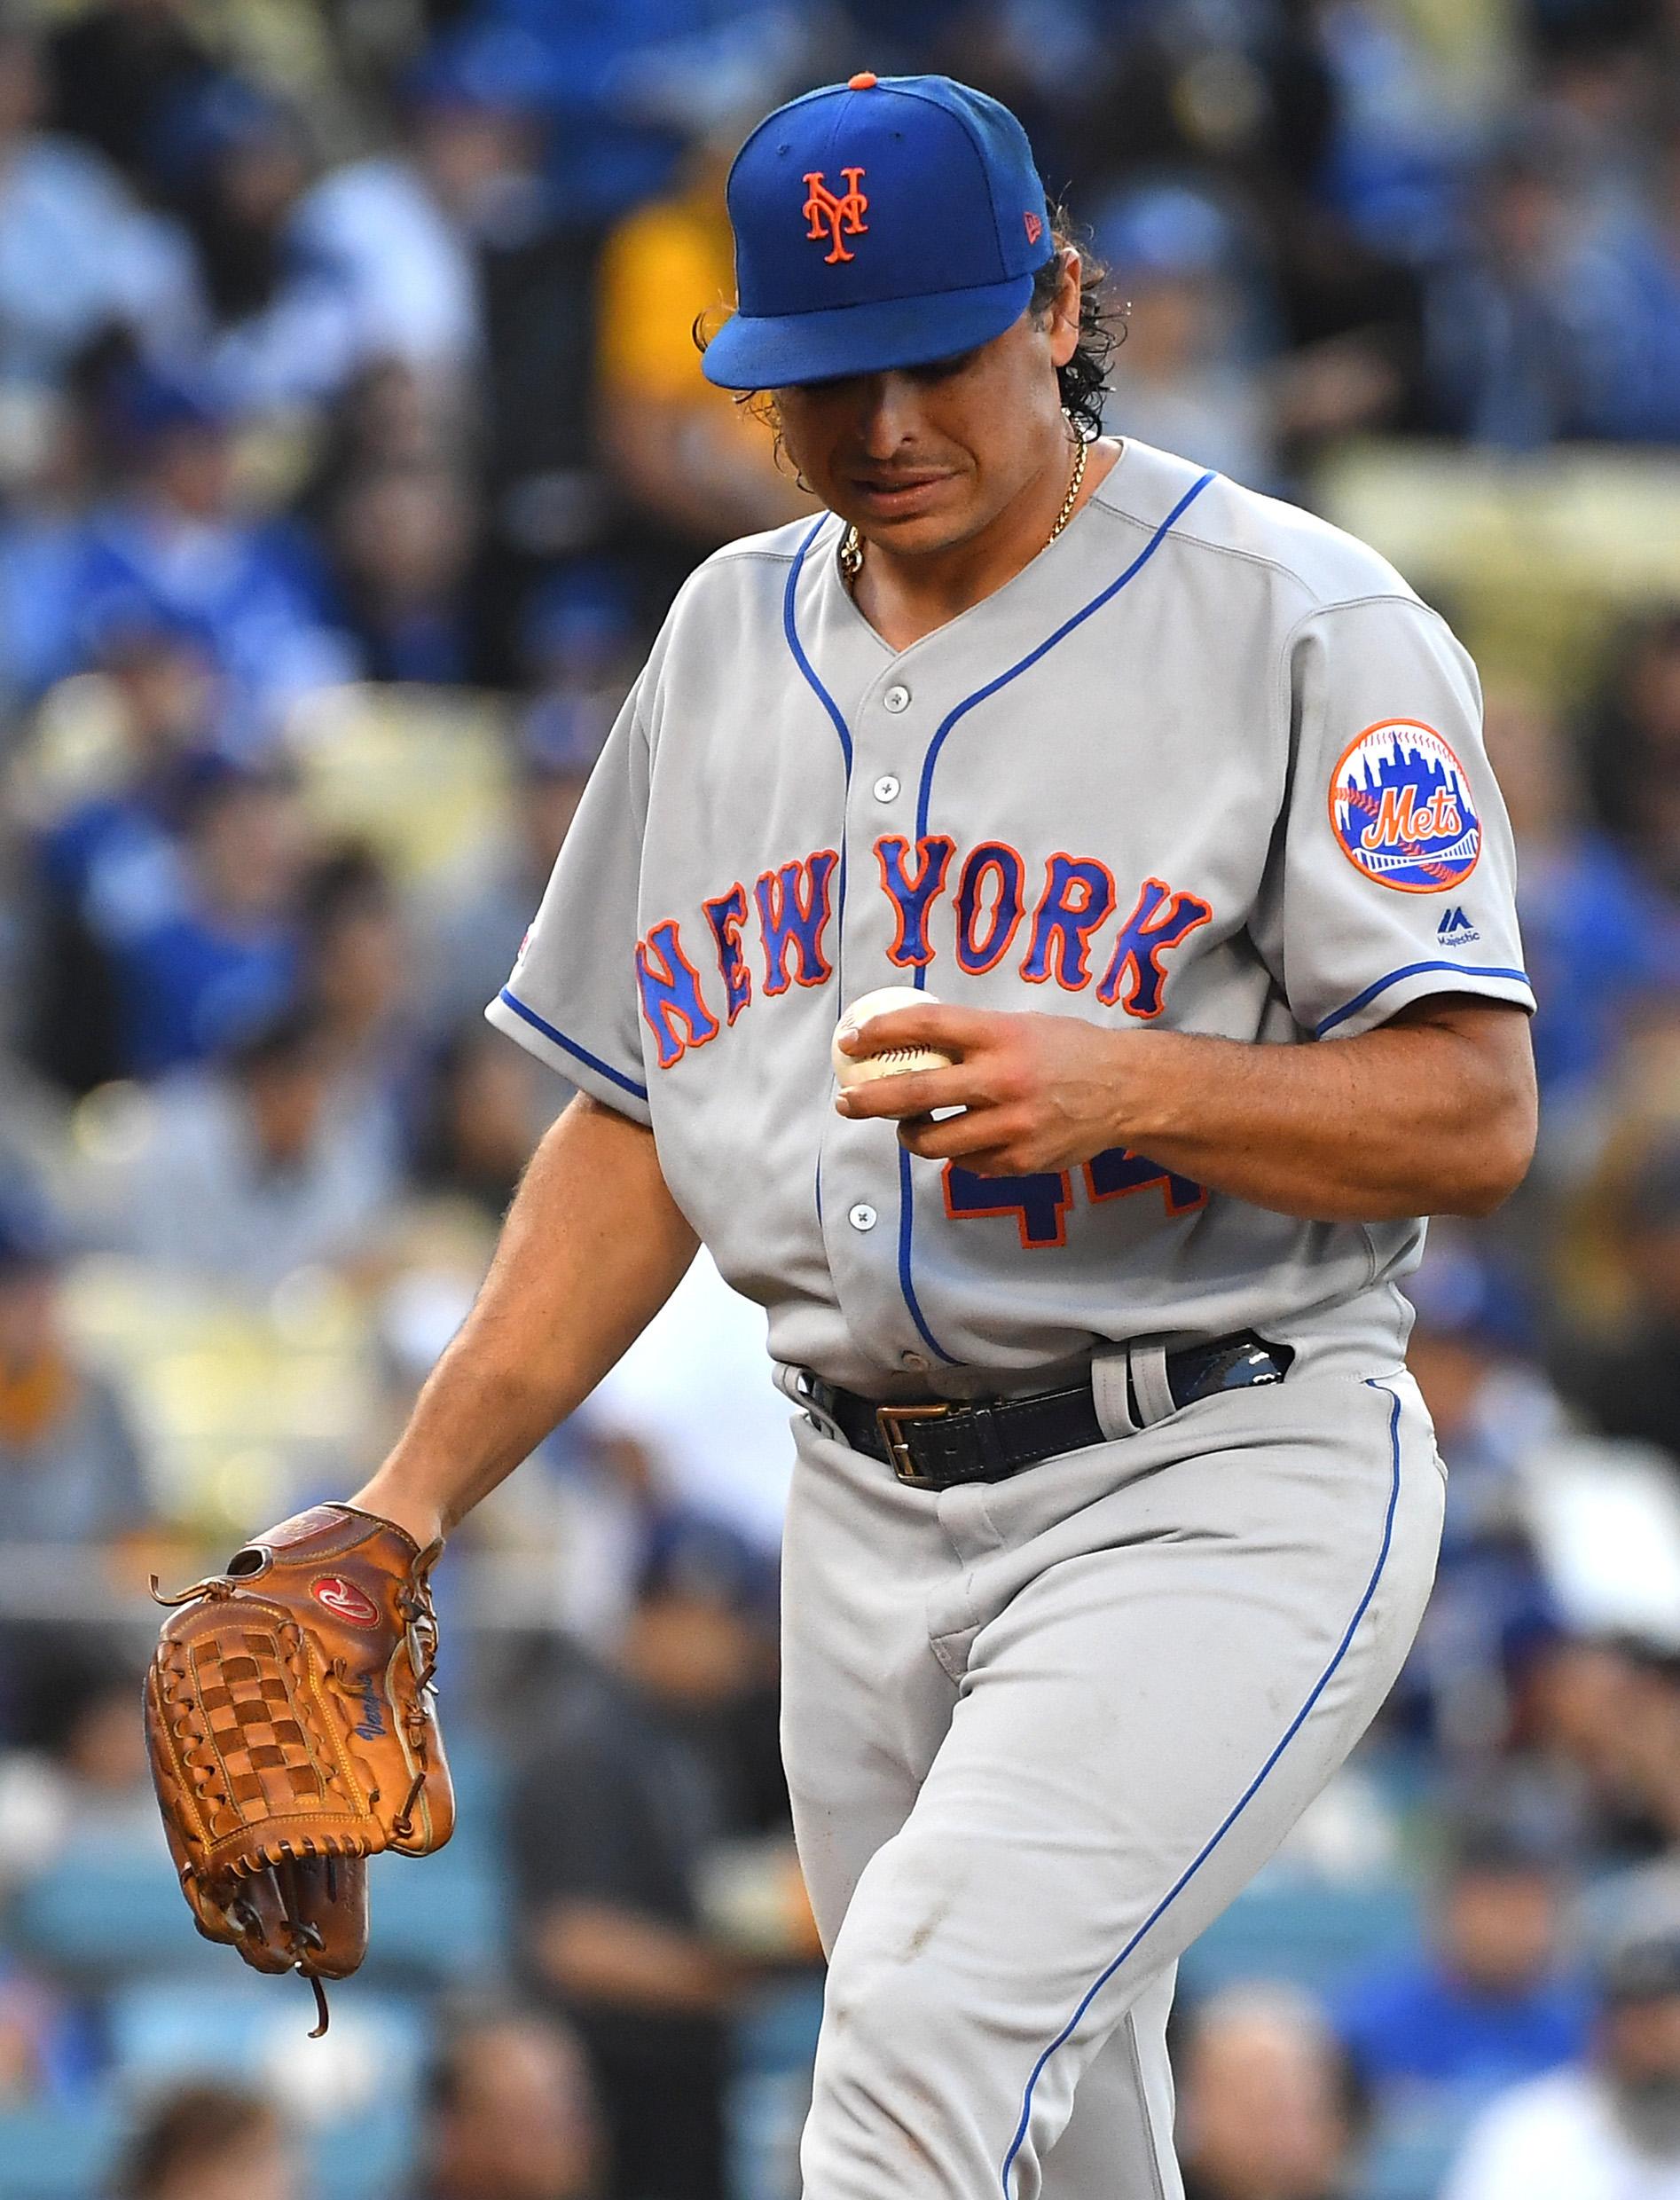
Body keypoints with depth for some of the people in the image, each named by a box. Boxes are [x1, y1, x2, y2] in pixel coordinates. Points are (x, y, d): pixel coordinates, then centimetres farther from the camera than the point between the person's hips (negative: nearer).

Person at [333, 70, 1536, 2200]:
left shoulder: (1303, 622, -7)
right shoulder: (727, 641, 13)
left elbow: (1474, 1116, -12)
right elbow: (637, 1123, 19)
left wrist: (1124, 1086, -29)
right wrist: (409, 1501, 11)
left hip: (1221, 1484, -7)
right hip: (869, 1519, 7)